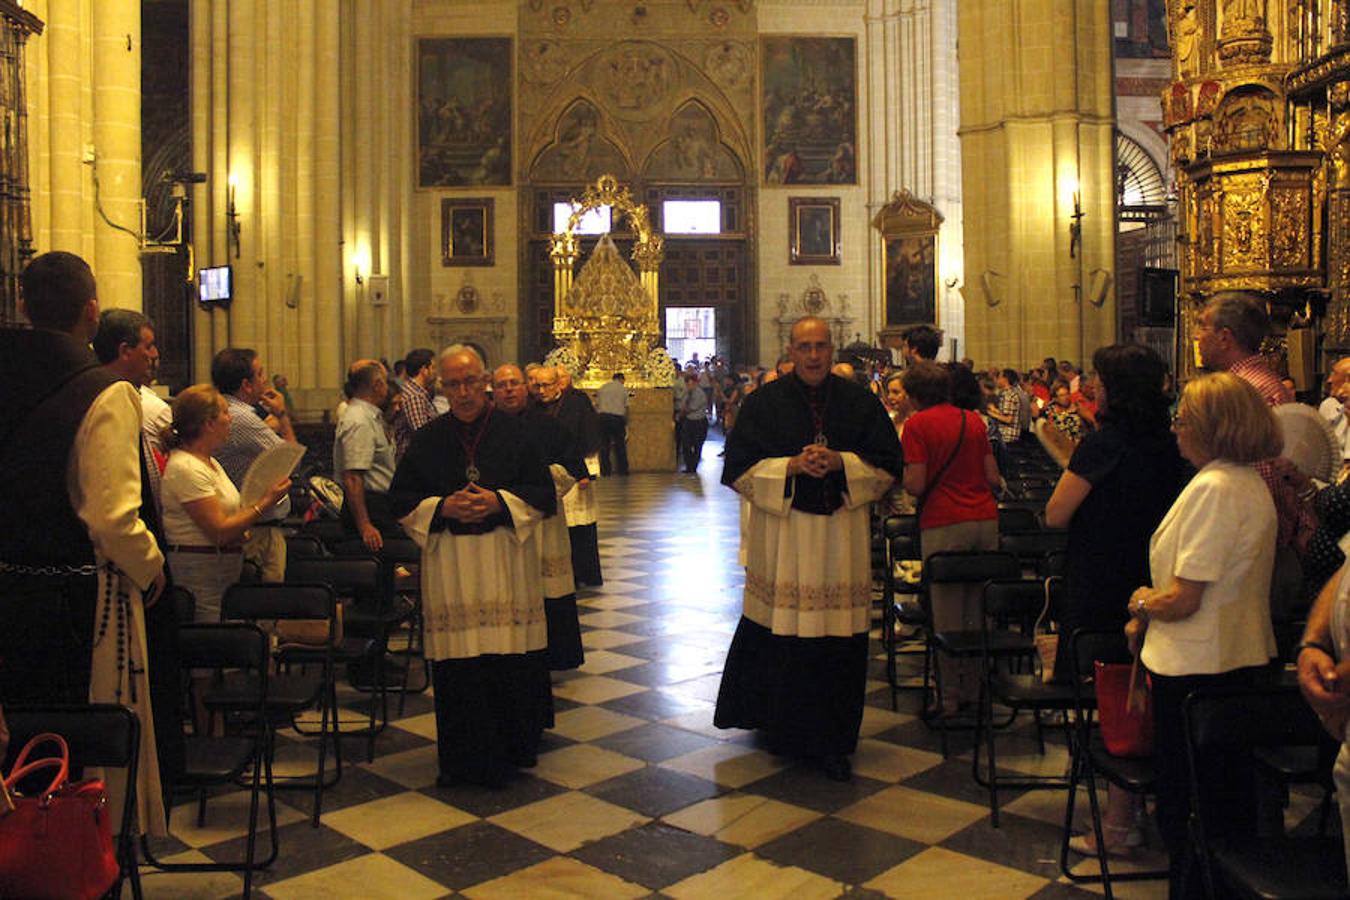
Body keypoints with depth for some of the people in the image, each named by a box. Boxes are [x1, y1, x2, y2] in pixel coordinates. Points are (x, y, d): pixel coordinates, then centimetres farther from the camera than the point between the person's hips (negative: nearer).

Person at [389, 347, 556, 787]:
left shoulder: (512, 432, 3)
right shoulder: (427, 440, 6)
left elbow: (543, 493, 2)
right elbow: (401, 501, 7)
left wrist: (499, 502, -13)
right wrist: (443, 508, -10)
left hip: (506, 563, 0)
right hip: (449, 565, 1)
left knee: (512, 658, 2)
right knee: (458, 662, 1)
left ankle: (513, 747, 20)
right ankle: (463, 757, 14)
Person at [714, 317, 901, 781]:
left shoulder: (860, 402, 8)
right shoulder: (763, 403, 3)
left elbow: (888, 465, 6)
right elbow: (740, 468, -1)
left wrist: (840, 462, -10)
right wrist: (792, 466, -15)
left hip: (841, 537, 2)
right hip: (781, 538, -1)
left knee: (839, 640, 2)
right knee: (780, 635, 2)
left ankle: (831, 742, 15)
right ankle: (779, 726, 23)